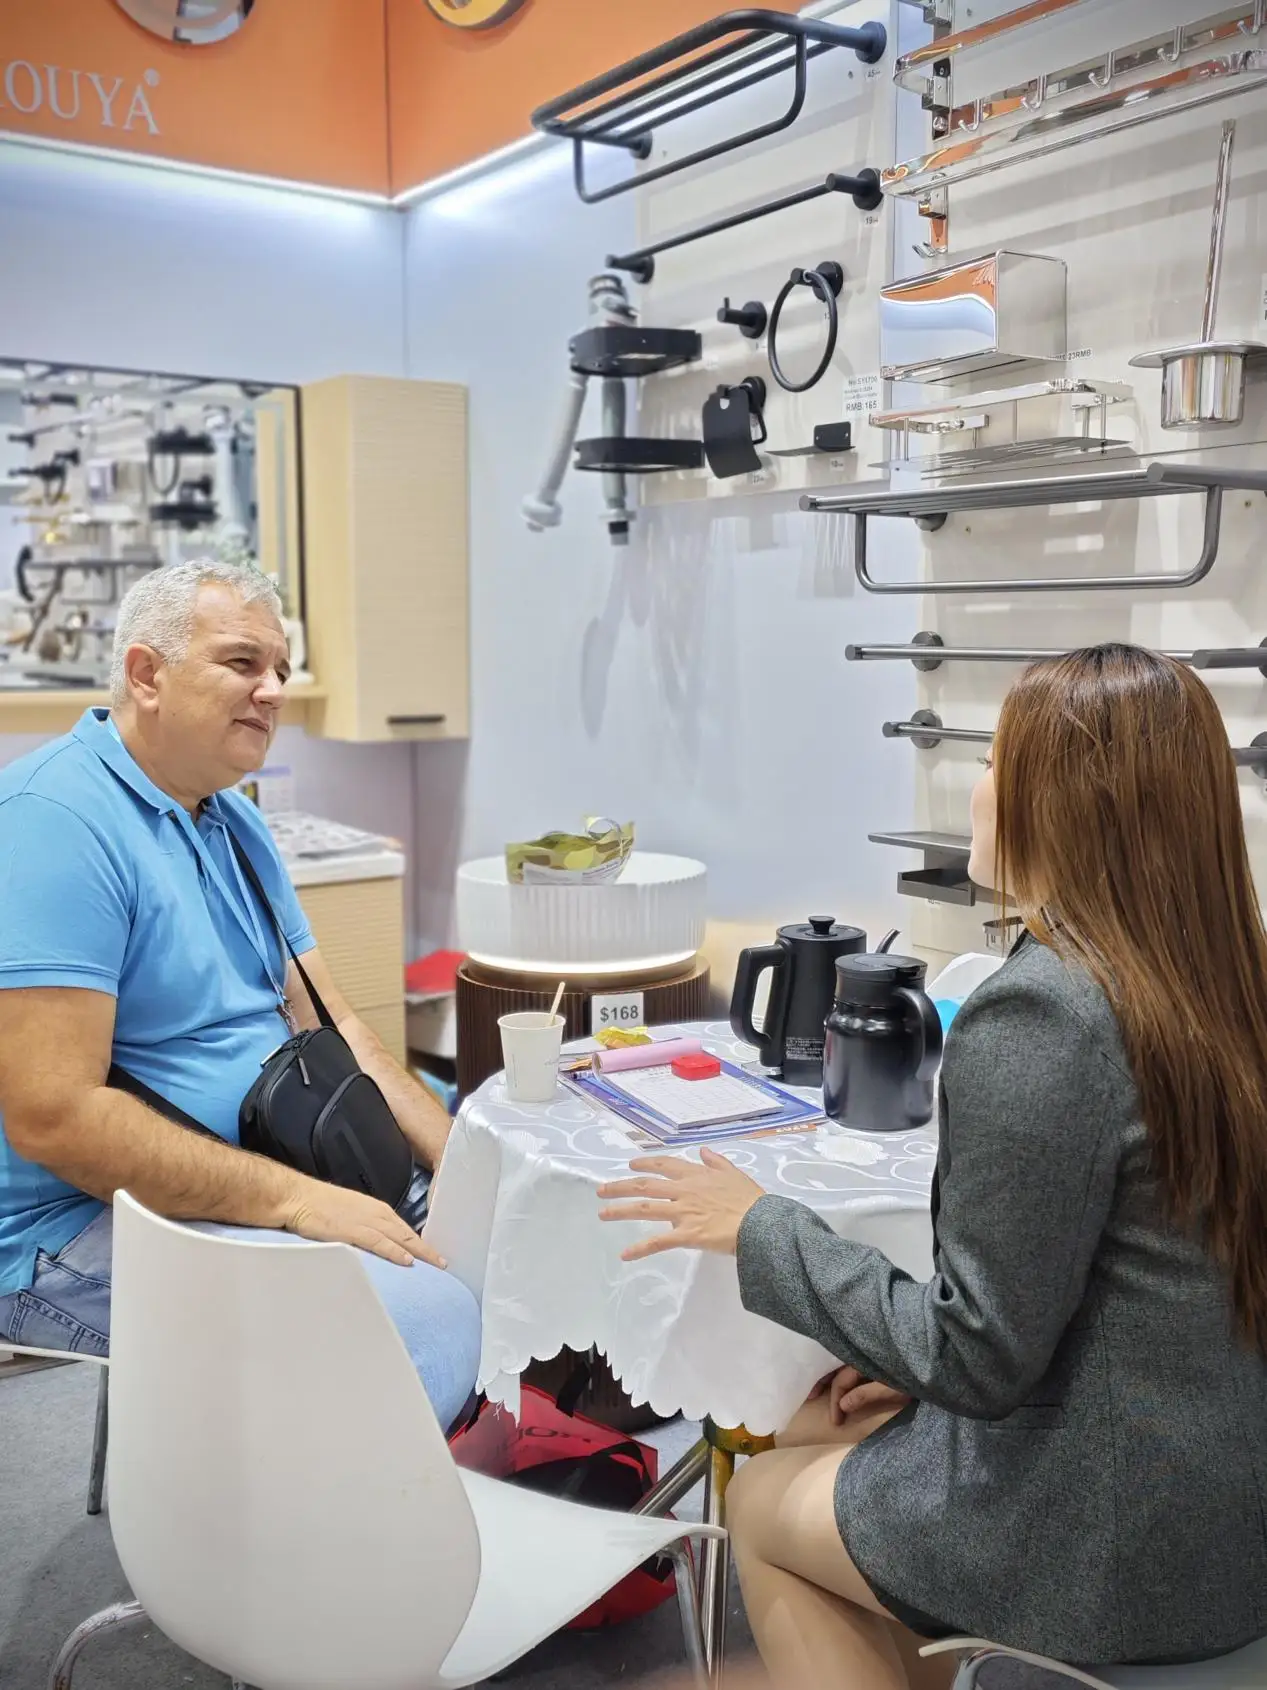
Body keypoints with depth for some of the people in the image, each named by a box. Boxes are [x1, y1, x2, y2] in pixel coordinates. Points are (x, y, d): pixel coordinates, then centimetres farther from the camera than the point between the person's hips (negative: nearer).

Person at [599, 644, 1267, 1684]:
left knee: (765, 1501, 15)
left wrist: (760, 1231, -11)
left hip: (1129, 1541, -8)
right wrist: (912, 1355, 8)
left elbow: (980, 1357, -21)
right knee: (823, 1430, 22)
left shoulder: (1037, 1016, -27)